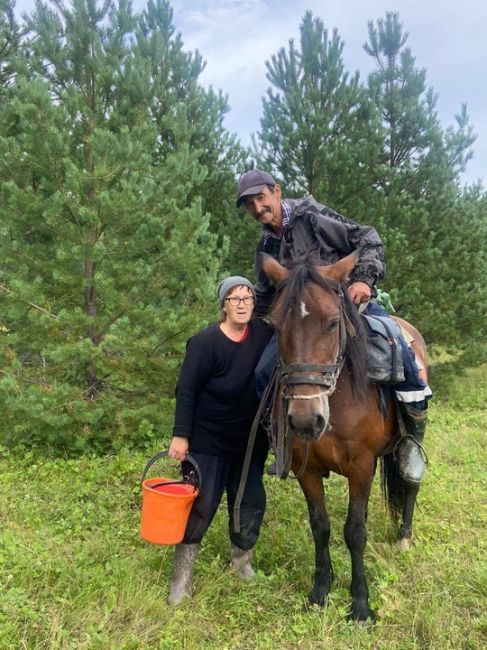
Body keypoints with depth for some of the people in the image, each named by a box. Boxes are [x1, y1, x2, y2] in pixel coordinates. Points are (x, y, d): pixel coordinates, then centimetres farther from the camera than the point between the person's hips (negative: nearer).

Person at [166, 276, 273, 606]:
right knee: (201, 505, 1)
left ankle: (242, 560, 36)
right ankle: (182, 575, 19)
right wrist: (180, 435, -18)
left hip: (250, 439, 5)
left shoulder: (264, 334, -5)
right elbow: (186, 391, -15)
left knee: (252, 501, 13)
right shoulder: (206, 342, -17)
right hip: (208, 440, -5)